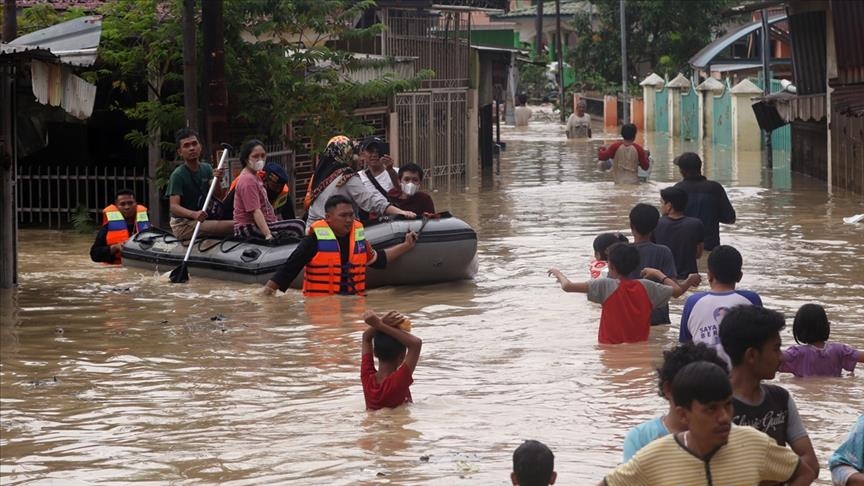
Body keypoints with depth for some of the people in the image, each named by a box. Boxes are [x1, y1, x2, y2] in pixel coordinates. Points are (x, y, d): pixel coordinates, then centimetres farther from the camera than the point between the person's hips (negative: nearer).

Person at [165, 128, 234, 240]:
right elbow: (174, 207, -22)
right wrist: (194, 214, -41)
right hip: (183, 225, -8)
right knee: (233, 226, -25)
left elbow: (219, 196, 2)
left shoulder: (206, 169, 9)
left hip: (201, 220, 8)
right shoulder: (178, 175, -13)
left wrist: (217, 180, -19)